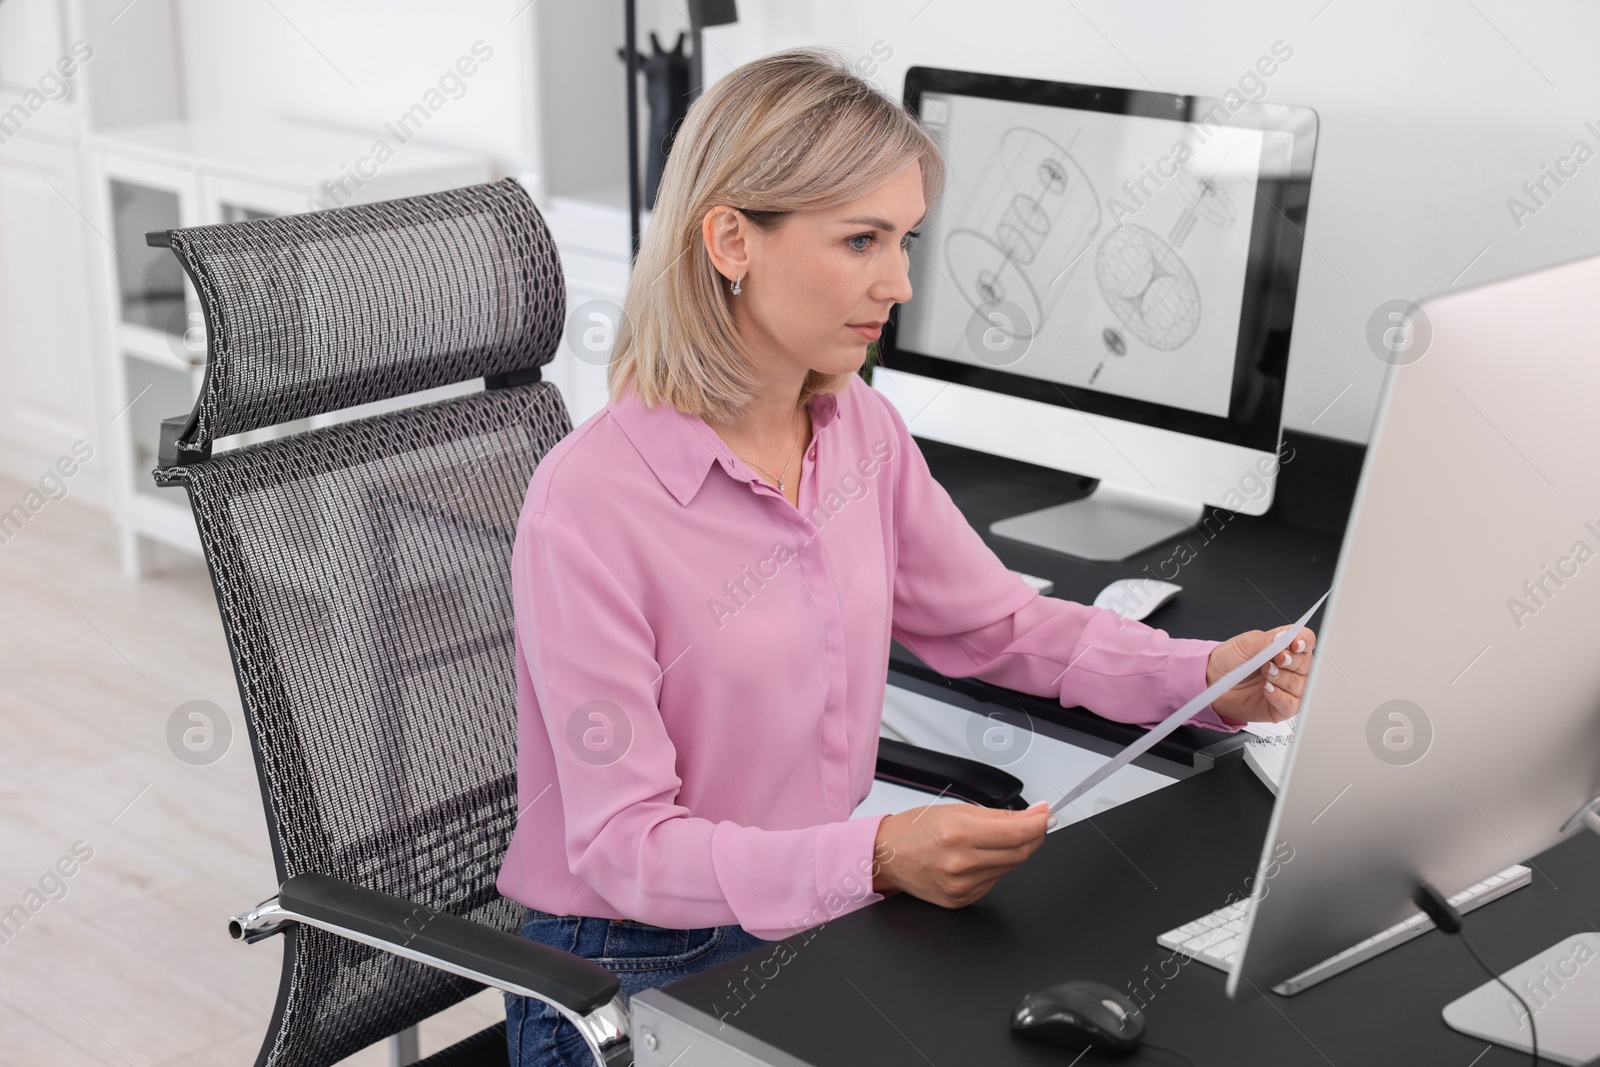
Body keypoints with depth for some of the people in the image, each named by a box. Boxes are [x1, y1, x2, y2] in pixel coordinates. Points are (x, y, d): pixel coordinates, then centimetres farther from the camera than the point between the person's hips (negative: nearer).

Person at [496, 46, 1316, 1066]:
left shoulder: (864, 429, -1)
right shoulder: (588, 506, -23)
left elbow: (999, 623, 11)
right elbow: (623, 845, -22)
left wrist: (1207, 675, -4)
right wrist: (877, 859, -36)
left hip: (816, 917, 7)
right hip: (640, 973, -6)